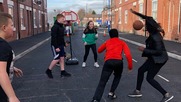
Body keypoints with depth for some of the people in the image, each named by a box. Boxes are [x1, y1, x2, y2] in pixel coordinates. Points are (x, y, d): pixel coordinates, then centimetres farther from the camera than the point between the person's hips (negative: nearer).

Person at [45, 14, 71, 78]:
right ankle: (48, 71, 12)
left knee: (62, 58, 8)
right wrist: (56, 47, -24)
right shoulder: (55, 27, -18)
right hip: (55, 46, -9)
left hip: (61, 45, 9)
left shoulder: (61, 26, 11)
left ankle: (63, 72, 14)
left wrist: (64, 44, 17)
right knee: (57, 59, -6)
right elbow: (53, 38, -22)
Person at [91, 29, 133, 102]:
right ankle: (111, 93, 26)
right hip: (118, 61, 0)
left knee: (102, 82, -3)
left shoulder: (107, 42, 26)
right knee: (117, 77, 32)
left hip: (108, 62, 0)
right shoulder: (122, 42, 21)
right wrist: (130, 65, 11)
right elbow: (128, 54, 6)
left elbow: (99, 50, 38)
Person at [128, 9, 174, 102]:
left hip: (159, 59, -10)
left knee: (149, 78, -1)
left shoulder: (155, 38, -29)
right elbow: (147, 19, 9)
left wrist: (144, 50, -26)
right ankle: (137, 91, 27)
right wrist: (135, 13, 12)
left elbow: (159, 51, -29)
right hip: (154, 58, 10)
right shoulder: (154, 32, -4)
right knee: (141, 70, 14)